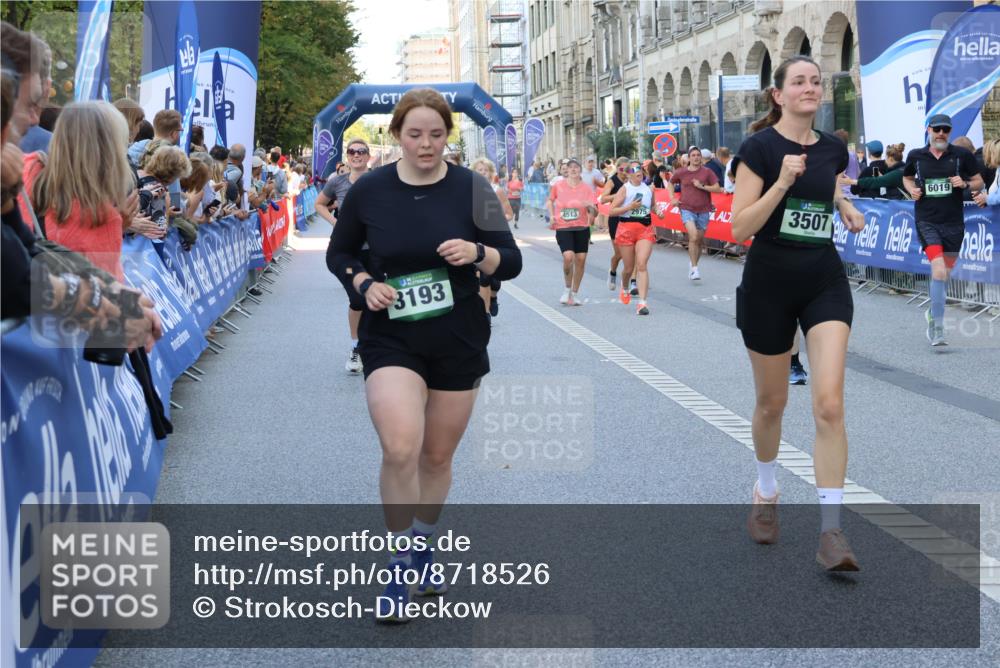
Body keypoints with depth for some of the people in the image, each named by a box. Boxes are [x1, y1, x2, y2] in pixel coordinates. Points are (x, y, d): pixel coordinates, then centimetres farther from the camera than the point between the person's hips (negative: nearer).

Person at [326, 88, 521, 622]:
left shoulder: (471, 188, -4)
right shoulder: (368, 191, -4)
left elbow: (511, 263, -2)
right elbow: (338, 254, 10)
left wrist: (477, 253, -24)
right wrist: (364, 284, -11)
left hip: (459, 341, 1)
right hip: (390, 340, -1)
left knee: (437, 457, 12)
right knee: (400, 449, -21)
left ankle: (423, 547, 37)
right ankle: (401, 564, -3)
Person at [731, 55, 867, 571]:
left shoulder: (832, 149, 5)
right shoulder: (759, 147, -10)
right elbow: (740, 227, -16)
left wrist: (846, 208, 7)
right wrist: (783, 181, -25)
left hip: (825, 282, 3)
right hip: (769, 284, -3)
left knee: (829, 403, -11)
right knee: (772, 401, 12)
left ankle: (830, 531, -10)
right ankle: (766, 492, 40)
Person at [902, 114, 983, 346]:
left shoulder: (962, 155, 1)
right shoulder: (916, 156, 3)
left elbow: (979, 183, 9)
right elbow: (907, 178, 22)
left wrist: (964, 184, -12)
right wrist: (912, 189, 1)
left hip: (953, 222, 2)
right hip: (927, 221, -2)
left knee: (945, 273, 13)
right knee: (939, 269, -19)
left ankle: (933, 313, 39)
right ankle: (937, 327, -18)